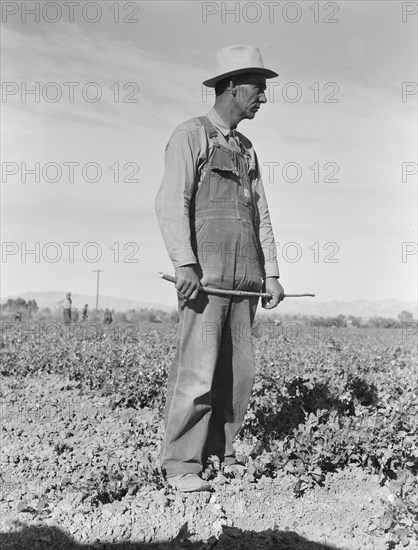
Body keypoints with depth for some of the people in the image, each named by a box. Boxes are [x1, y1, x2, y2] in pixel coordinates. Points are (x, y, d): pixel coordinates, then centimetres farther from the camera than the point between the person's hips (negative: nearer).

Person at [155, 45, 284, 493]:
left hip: (243, 278, 7)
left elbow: (260, 213, 20)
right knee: (197, 369, -10)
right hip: (205, 274, -7)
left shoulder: (245, 149, 22)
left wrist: (271, 273, 12)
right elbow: (171, 203, -11)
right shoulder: (190, 136, 0)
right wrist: (185, 264, -22)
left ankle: (219, 453, 14)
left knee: (237, 371, 5)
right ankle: (180, 466, -2)